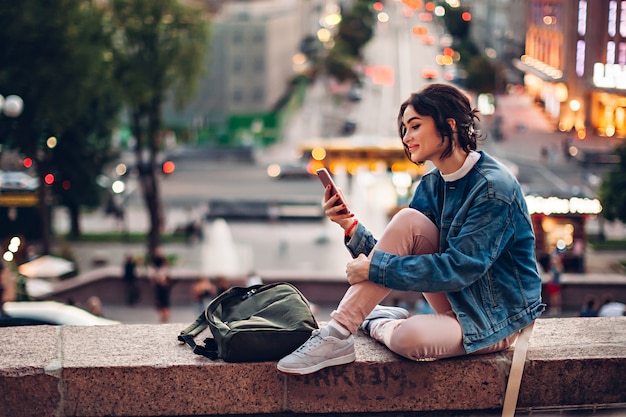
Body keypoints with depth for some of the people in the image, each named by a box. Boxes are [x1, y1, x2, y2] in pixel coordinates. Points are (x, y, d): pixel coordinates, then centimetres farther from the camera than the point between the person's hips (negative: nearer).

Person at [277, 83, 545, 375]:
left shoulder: (494, 187, -21)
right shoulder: (432, 185, 3)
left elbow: (460, 268, -27)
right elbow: (399, 251, 1)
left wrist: (376, 268, -26)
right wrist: (350, 226, -15)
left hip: (498, 317, -7)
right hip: (458, 303, 7)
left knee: (410, 338, -36)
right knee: (408, 220, -17)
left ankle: (378, 325, 2)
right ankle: (336, 332, -17)